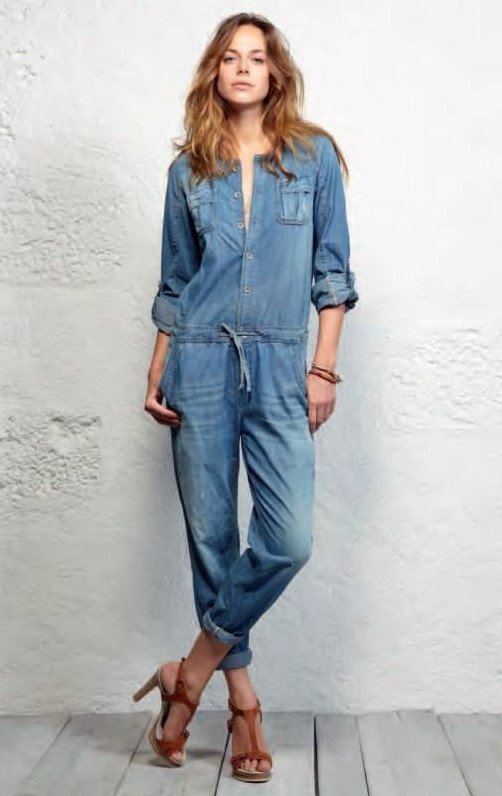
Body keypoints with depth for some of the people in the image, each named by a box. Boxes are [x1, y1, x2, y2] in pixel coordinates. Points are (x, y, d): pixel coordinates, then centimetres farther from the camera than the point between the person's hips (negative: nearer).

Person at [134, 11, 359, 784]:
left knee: (288, 539, -12)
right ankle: (242, 699, 18)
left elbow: (331, 270, 4)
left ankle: (193, 671, 9)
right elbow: (174, 283, 13)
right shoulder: (189, 169, 10)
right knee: (211, 535, 3)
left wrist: (324, 369, -3)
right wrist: (156, 373, 5)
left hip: (280, 367, -1)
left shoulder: (313, 155, 6)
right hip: (200, 363, 1)